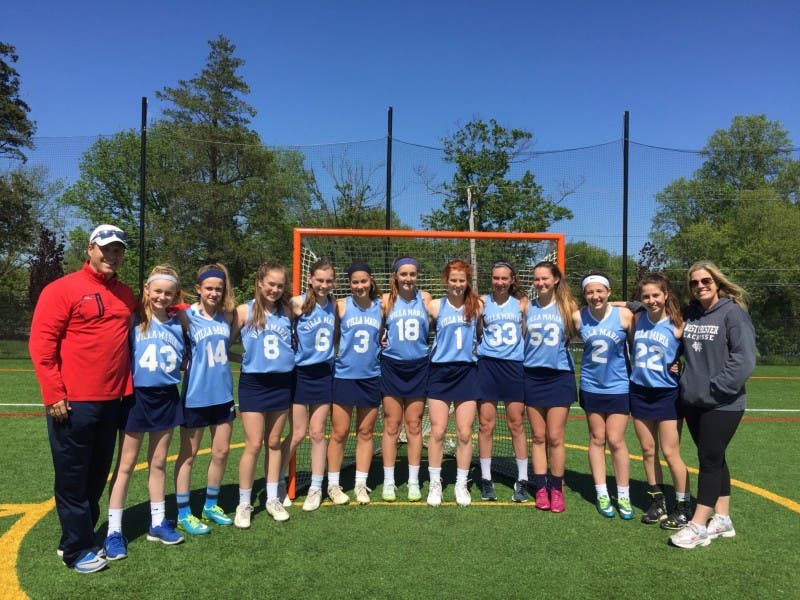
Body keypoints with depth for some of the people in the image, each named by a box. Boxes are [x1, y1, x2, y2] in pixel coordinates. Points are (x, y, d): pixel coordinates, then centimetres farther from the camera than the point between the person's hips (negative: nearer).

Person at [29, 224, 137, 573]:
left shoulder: (127, 295, 10)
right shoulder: (62, 289, -7)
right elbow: (41, 343, -10)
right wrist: (53, 394, -13)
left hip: (112, 401, 6)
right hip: (73, 403, -6)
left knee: (96, 478, 16)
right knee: (72, 479, 7)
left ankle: (78, 538, 32)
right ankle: (77, 550, 20)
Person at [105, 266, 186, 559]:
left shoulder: (177, 323, 4)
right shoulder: (135, 320, -7)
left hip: (167, 397, 4)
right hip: (137, 396, -4)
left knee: (158, 463, 15)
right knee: (126, 464, 6)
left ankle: (158, 523, 27)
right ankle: (114, 530, 17)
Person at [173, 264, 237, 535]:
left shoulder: (227, 315, 2)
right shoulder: (186, 316, -10)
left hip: (223, 393, 5)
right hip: (195, 395, -5)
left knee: (221, 452, 12)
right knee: (188, 455, 9)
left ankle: (211, 505, 31)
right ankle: (183, 514, 22)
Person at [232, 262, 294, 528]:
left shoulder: (287, 311, 3)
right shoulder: (245, 311, -6)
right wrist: (246, 359, -6)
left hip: (282, 383, 3)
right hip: (254, 383, -3)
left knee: (274, 443, 13)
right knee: (254, 445, -1)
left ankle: (273, 499, 26)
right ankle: (244, 504, 16)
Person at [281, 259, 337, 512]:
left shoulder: (333, 304, 1)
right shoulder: (298, 303, -14)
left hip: (324, 373, 4)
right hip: (300, 373, -3)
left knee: (317, 433, 10)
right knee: (298, 434, 3)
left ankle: (316, 488, 24)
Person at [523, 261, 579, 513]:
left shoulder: (568, 306, 0)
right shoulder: (527, 308, 6)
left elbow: (579, 333, 0)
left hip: (559, 376, -2)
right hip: (532, 376, 2)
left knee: (555, 438, 2)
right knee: (538, 437, 8)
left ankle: (557, 490, 17)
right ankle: (540, 489, 18)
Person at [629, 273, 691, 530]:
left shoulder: (677, 325, -10)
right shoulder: (637, 319, 0)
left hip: (667, 394, -4)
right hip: (639, 392, 4)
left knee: (670, 453, 0)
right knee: (648, 451, 11)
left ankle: (683, 508, 16)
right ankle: (657, 502, 26)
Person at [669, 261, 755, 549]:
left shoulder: (733, 312, -10)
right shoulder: (689, 314, 8)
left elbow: (744, 358, -16)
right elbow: (687, 353, 21)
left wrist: (717, 388, -16)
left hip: (722, 404, -6)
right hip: (693, 401, 6)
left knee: (710, 460, -2)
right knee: (714, 460, 14)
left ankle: (698, 525, 6)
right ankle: (722, 519, 26)